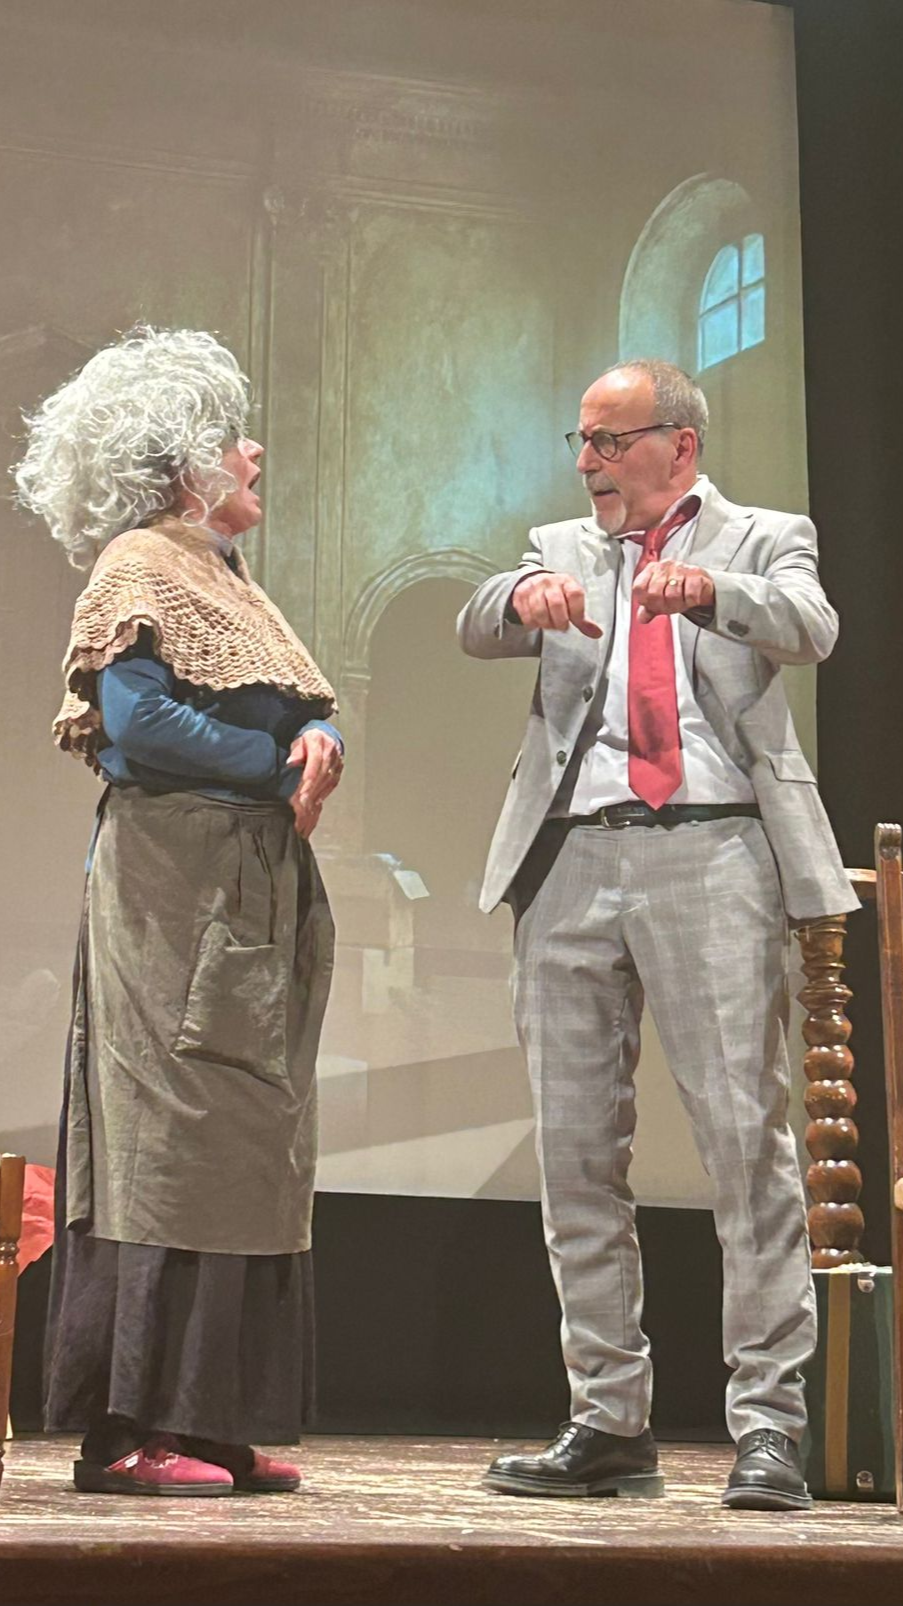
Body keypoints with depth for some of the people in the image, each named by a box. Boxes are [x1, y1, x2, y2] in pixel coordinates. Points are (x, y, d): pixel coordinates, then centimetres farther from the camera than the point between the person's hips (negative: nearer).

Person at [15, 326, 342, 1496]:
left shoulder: (223, 577, 23)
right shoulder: (142, 565, -4)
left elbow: (306, 706, 17)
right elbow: (137, 716, -18)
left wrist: (319, 742, -6)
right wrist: (278, 767, -11)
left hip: (254, 887, 9)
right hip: (175, 879, -9)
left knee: (246, 1140, 7)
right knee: (173, 1131, -10)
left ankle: (211, 1421, 11)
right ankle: (130, 1426, -7)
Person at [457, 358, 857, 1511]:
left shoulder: (761, 540, 13)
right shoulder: (562, 548, 21)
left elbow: (810, 628, -8)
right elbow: (476, 631, 3)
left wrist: (709, 590, -28)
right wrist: (524, 597, -20)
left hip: (708, 853, -4)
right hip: (574, 862, 4)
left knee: (746, 1138, -8)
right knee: (576, 1151, 4)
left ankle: (769, 1426, -3)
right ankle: (609, 1423, 13)